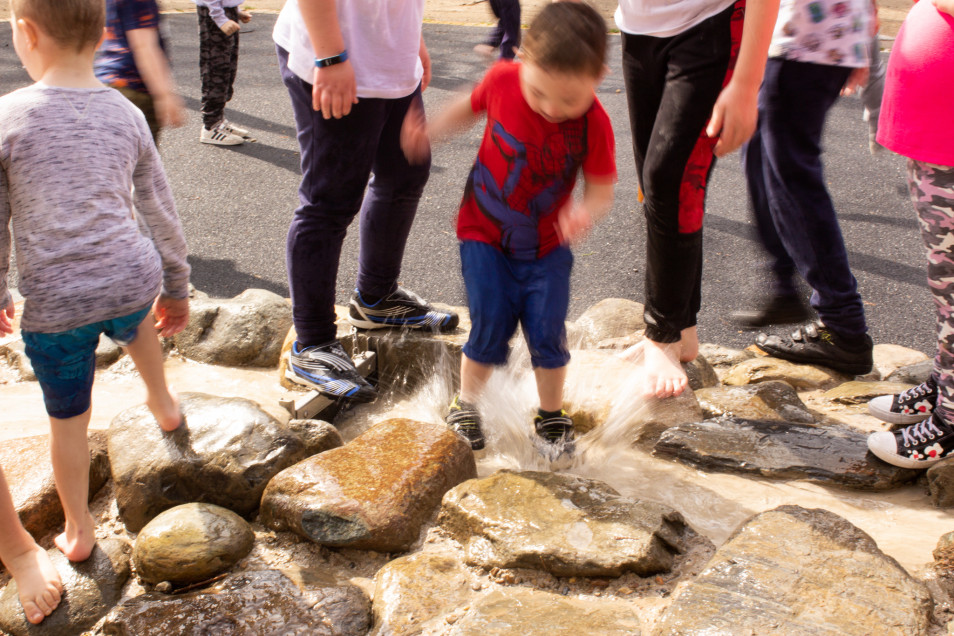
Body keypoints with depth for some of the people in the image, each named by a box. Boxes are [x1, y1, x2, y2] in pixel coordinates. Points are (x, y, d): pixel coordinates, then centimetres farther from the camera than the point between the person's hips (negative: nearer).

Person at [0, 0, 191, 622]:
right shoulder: (127, 115, 1)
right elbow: (163, 214, 8)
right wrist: (177, 289, 20)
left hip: (53, 304, -2)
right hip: (132, 282, 3)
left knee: (68, 418, 16)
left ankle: (79, 529, 33)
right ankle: (162, 403, 56)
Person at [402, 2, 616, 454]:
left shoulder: (594, 124, -21)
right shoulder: (502, 79, -18)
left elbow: (601, 191, -15)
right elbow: (471, 107, 5)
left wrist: (584, 213, -36)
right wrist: (429, 133, -4)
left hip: (545, 244, 0)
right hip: (484, 232, 0)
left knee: (548, 331, -1)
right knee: (490, 326, -3)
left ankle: (551, 415, 24)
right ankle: (466, 406, 22)